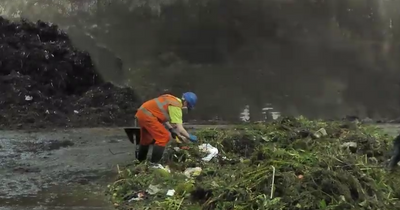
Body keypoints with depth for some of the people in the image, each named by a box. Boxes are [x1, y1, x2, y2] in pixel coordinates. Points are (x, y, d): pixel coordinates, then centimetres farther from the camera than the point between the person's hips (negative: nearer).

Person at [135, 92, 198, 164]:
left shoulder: (173, 100, 12)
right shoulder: (176, 106, -16)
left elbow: (163, 118, 19)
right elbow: (179, 128, -18)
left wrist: (172, 130, 15)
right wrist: (190, 137, -7)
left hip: (142, 113, 10)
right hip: (147, 115, -10)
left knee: (147, 139, 25)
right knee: (164, 137, -9)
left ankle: (140, 162, 41)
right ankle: (154, 163, -6)